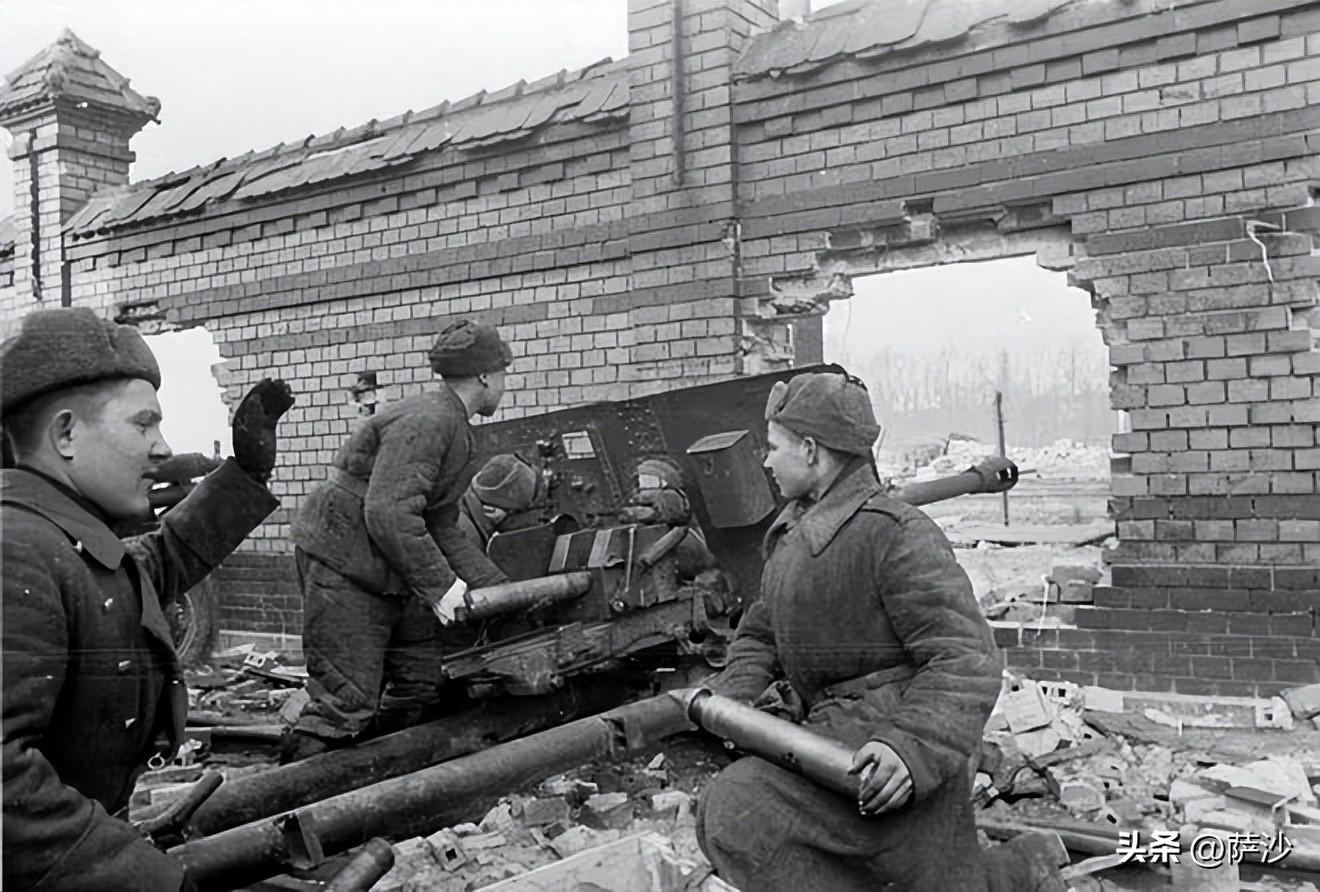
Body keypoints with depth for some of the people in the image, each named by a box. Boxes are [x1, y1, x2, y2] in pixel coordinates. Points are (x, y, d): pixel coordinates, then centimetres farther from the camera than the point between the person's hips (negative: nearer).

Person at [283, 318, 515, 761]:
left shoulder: (453, 428, 16)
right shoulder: (426, 422, -18)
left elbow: (442, 528, 16)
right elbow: (388, 514, -28)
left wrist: (498, 585, 9)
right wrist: (439, 584, -24)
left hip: (388, 574, 10)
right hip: (342, 563, -10)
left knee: (422, 687, 11)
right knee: (346, 701, -9)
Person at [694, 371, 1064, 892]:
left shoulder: (894, 532, -12)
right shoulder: (790, 535, 16)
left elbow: (966, 660, -17)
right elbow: (759, 635, 21)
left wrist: (914, 745, -32)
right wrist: (738, 697, 0)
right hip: (828, 732, 9)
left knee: (733, 814, -24)